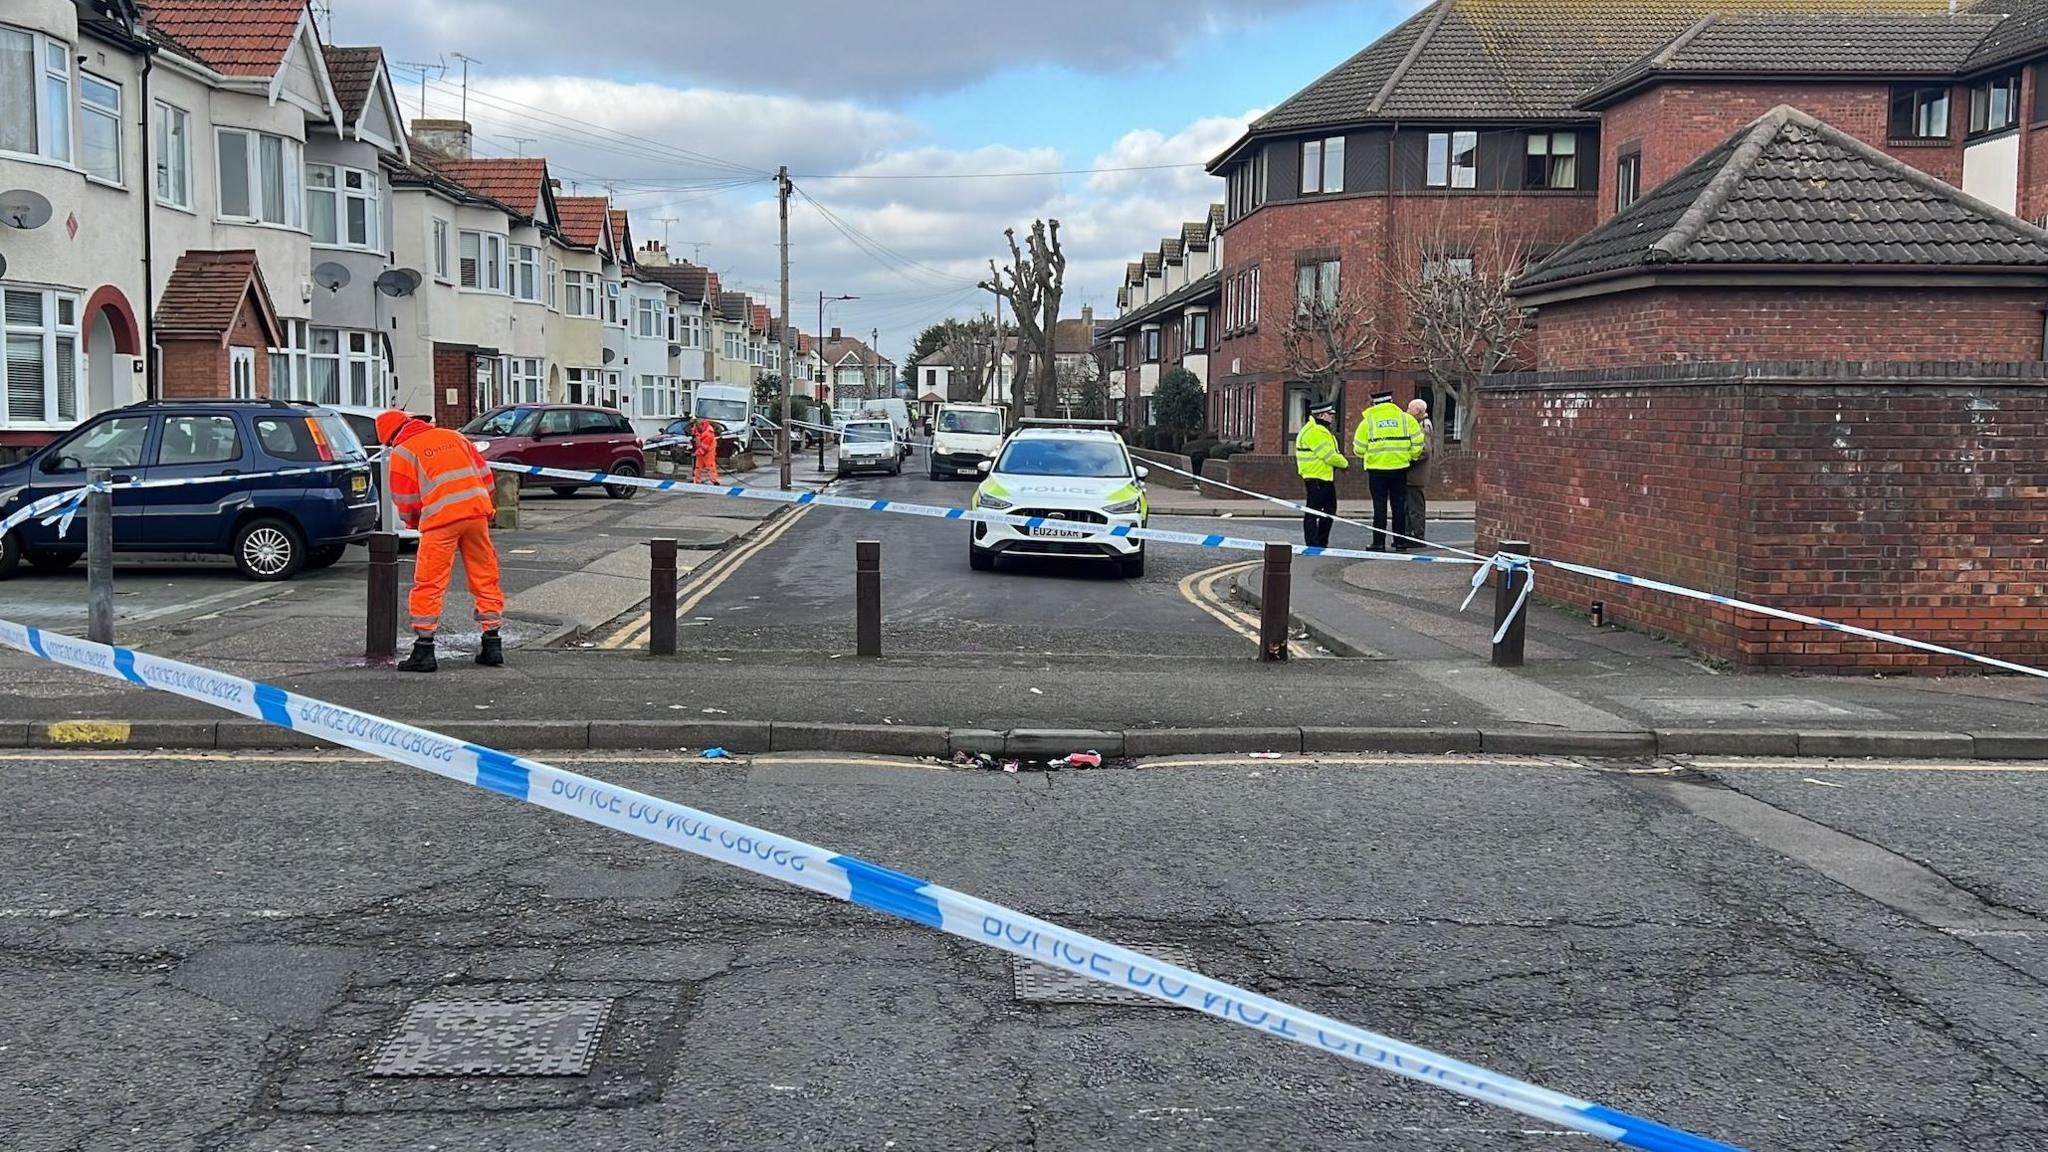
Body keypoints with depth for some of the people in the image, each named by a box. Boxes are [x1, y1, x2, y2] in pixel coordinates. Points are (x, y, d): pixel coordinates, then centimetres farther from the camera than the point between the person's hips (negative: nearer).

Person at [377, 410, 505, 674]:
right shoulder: (454, 436, 19)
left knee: (429, 585, 1)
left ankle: (424, 649, 0)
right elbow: (484, 475, 18)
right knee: (485, 579, 11)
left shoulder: (402, 452, 5)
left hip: (441, 519, -5)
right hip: (477, 513, 5)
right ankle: (492, 645, 13)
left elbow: (405, 501, 6)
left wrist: (413, 523, 26)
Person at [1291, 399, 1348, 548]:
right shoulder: (1314, 432, -17)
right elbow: (1329, 455, -20)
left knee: (1330, 509, 15)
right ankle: (1312, 544, -3)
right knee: (1313, 512, -6)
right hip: (1315, 478, -11)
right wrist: (1344, 463, -5)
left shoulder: (1322, 430, 17)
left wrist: (1340, 460, -1)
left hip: (1326, 477, 11)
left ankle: (1322, 542, 22)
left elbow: (1332, 452, 19)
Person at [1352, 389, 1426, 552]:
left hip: (1376, 468, -1)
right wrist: (1412, 457, 16)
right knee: (1399, 505, 9)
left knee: (1379, 506, 3)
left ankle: (1378, 543, 2)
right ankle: (1400, 542, 12)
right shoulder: (1405, 418, 4)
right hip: (1399, 467, 1)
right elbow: (1417, 442, -1)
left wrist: (1367, 455, 21)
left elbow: (1359, 449, 0)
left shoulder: (1368, 421, 0)